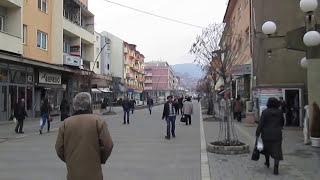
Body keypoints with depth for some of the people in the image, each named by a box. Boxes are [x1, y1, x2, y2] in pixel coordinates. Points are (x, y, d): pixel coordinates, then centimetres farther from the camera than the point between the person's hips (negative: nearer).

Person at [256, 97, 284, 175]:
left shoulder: (265, 112, -9)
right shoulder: (280, 112, 0)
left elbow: (261, 123, -12)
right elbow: (282, 123, 13)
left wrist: (257, 133, -6)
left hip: (266, 134, -1)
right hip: (277, 134, 1)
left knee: (266, 148, 21)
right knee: (277, 150, 1)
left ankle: (267, 162, 41)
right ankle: (276, 168, -10)